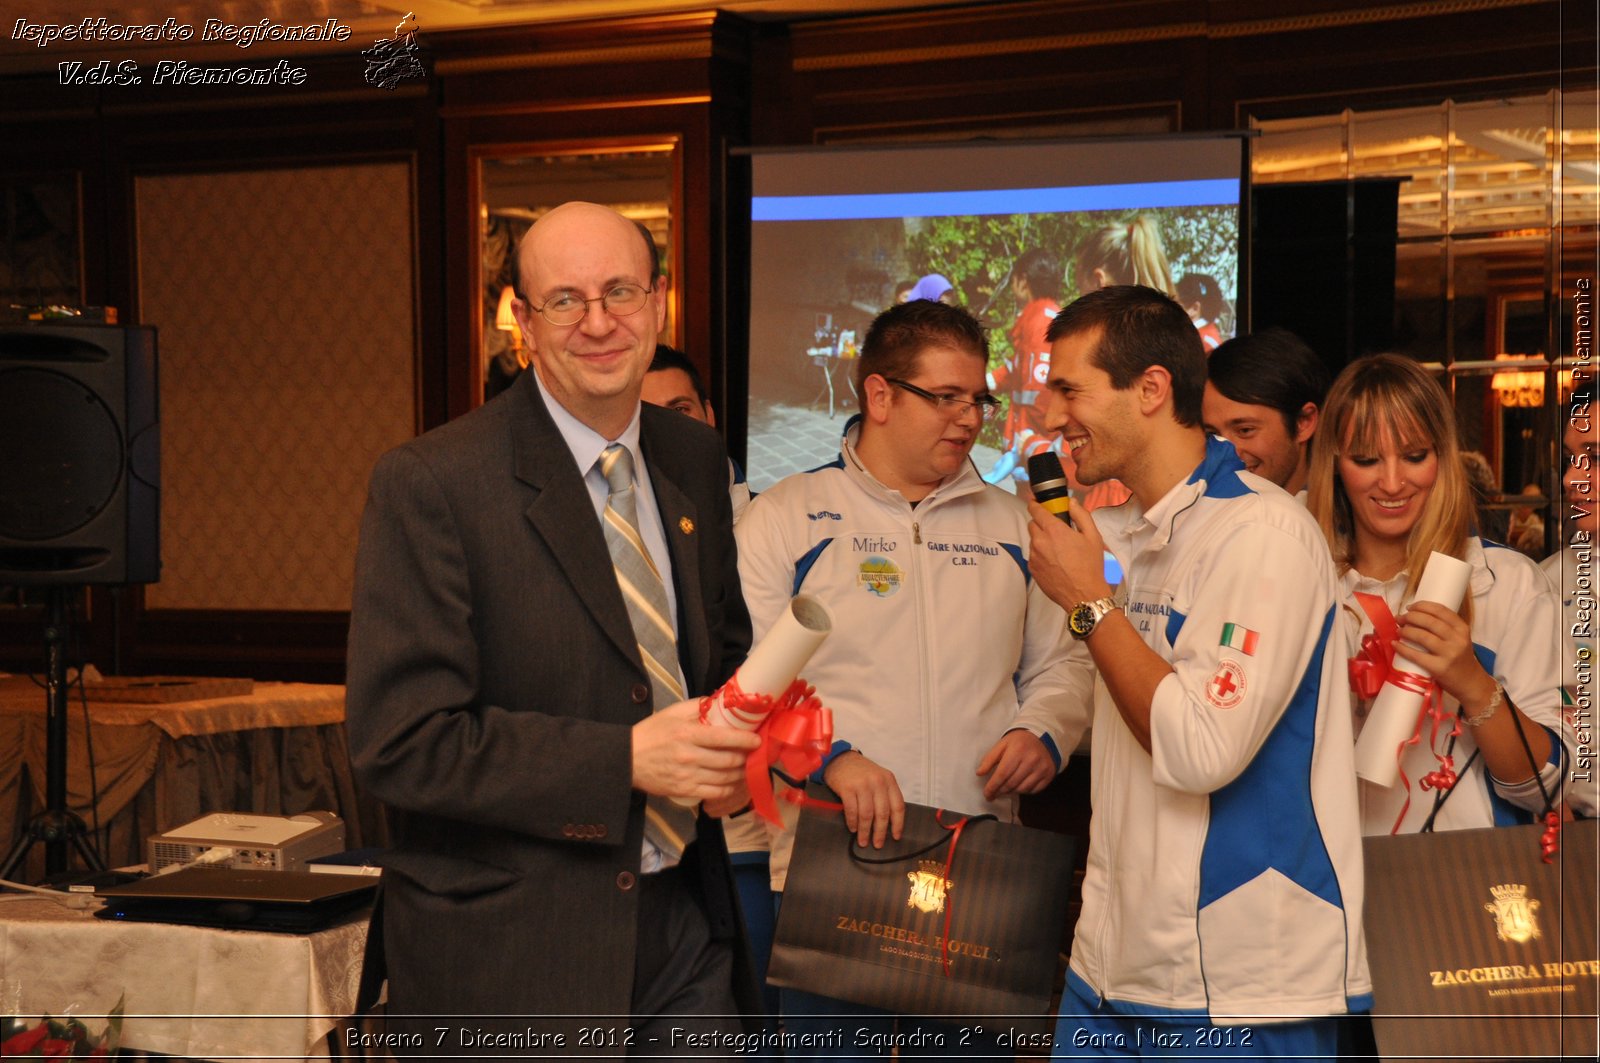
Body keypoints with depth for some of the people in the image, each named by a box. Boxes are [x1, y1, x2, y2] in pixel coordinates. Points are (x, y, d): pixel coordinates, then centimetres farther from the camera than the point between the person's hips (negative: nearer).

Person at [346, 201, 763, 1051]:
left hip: (684, 917, 6)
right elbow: (398, 743, -18)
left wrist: (730, 752, -4)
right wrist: (624, 760, -24)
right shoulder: (427, 485, -14)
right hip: (509, 945, -5)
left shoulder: (695, 462, 5)